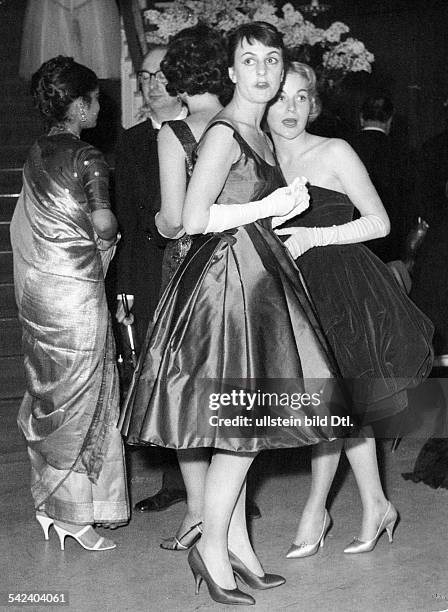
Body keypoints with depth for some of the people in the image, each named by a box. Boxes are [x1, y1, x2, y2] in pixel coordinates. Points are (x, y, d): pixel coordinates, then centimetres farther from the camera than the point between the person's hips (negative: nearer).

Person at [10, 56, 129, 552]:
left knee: (48, 393, 14)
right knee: (77, 399, 3)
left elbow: (24, 226, 10)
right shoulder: (86, 158, -12)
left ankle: (49, 500, 23)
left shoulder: (36, 156, 9)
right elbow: (103, 222, -24)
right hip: (75, 290, -7)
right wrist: (104, 249, -3)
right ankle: (72, 514, 11)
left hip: (36, 288, 7)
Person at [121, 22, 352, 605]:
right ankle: (213, 547, 6)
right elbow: (195, 220, -20)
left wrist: (287, 206, 8)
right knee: (242, 423, -6)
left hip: (255, 277, 9)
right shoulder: (224, 132, -14)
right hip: (228, 277, -9)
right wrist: (271, 207, -13)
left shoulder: (258, 132, 15)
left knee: (245, 422, 12)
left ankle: (236, 539, 20)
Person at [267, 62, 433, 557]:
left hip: (345, 286, -5)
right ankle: (376, 507, 20)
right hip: (298, 293, 5)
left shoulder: (334, 153, -4)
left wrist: (313, 237, -15)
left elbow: (379, 223, -6)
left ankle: (315, 510, 7)